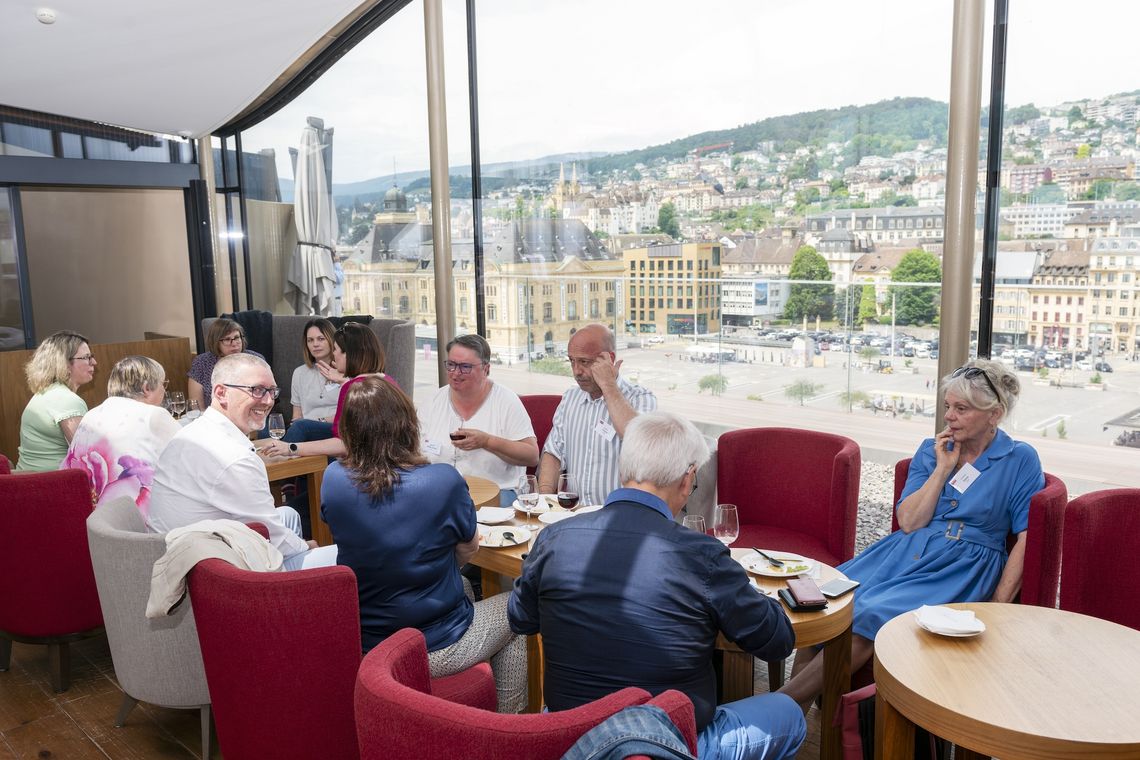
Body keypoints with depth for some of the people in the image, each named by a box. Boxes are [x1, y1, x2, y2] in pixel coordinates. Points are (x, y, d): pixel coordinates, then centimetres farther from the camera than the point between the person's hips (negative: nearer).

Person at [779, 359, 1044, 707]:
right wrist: (943, 469, -4)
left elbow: (1027, 540, -3)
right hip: (906, 552, 5)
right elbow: (908, 521, 3)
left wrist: (997, 607, -10)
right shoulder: (932, 450, 12)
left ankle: (779, 705, -24)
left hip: (962, 567, -4)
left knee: (872, 616, -29)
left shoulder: (1021, 460, 2)